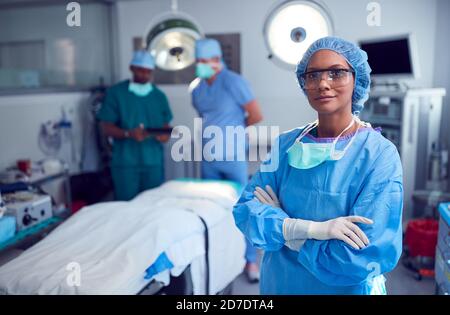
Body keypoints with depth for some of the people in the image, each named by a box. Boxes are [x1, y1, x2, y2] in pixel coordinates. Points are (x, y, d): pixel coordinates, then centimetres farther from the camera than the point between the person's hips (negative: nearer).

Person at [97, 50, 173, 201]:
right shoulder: (115, 93, 0)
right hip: (125, 162, -3)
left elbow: (165, 126, 13)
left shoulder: (159, 96, 11)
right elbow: (106, 127, -3)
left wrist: (165, 135, -11)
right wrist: (128, 133, -20)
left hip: (153, 162, 3)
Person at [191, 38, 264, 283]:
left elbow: (256, 116, -11)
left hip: (232, 157, -6)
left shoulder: (233, 82, -13)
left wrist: (234, 128, 2)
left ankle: (250, 260, 16)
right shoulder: (196, 87, 5)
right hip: (207, 159, 6)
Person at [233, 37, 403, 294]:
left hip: (345, 289, -3)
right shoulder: (287, 145, -5)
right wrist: (310, 228, -26)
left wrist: (282, 227, -16)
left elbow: (365, 257, -25)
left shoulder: (379, 154, -18)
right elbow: (245, 210, -12)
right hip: (277, 284, 4)